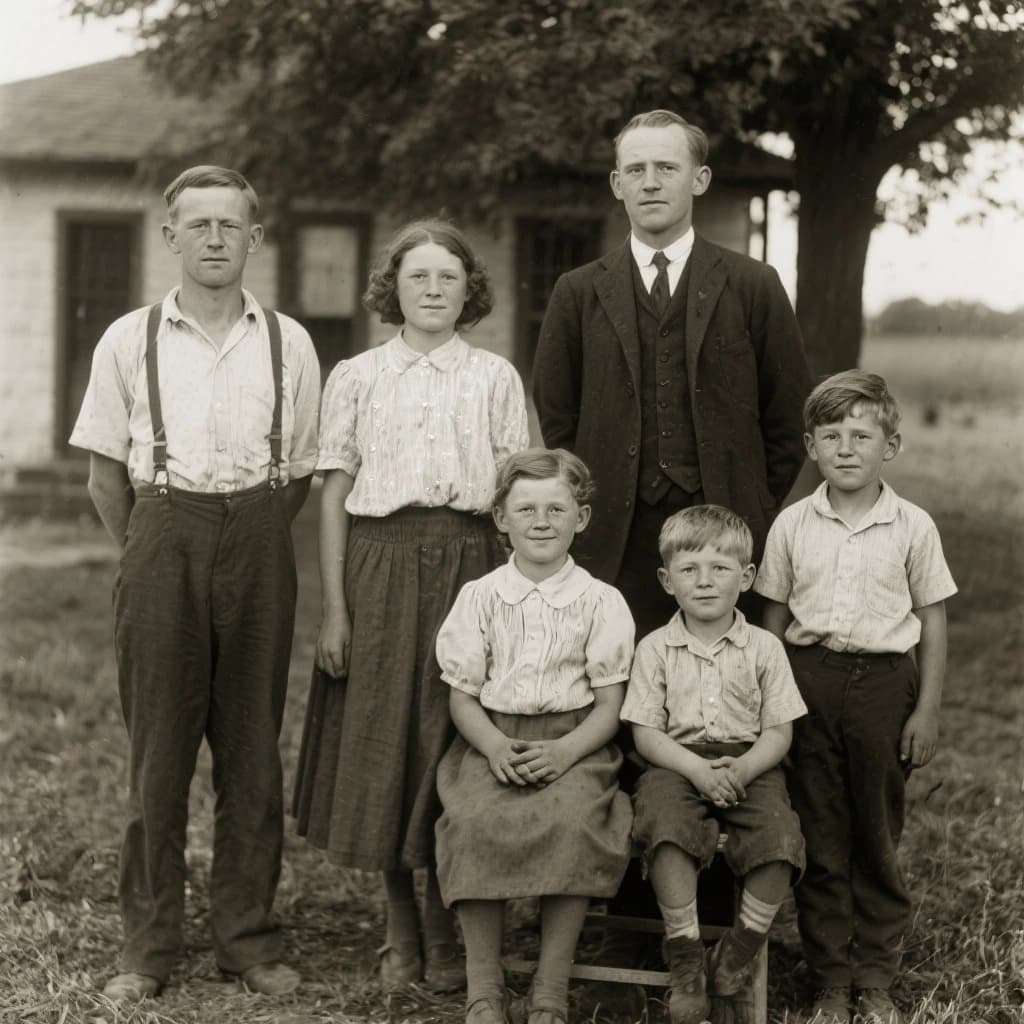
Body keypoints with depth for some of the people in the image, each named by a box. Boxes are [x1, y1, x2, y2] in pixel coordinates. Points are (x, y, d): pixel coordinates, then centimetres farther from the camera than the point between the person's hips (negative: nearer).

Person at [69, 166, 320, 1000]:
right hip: (161, 536, -1)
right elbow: (105, 474, 8)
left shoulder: (289, 344, 5)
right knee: (158, 744, 3)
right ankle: (148, 945, 13)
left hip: (258, 545, 1)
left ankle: (249, 938, 16)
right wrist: (150, 551, 9)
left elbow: (300, 471, 10)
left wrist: (252, 538, 8)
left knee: (252, 745, 6)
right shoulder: (129, 342, 4)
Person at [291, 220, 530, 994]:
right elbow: (335, 497, 5)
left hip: (469, 564, 0)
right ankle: (401, 932, 18)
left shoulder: (496, 378, 7)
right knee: (381, 745, 3)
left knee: (455, 745, 0)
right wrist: (334, 609, -2)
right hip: (380, 563, 1)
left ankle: (448, 937, 14)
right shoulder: (356, 378, 7)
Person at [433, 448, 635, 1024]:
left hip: (573, 743, -1)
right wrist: (495, 746, -12)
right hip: (494, 742, 1)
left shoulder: (601, 602, 4)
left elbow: (609, 705, 2)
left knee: (573, 820, -32)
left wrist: (563, 752, -16)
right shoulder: (480, 597, 8)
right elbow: (463, 696, 7)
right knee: (476, 819, -29)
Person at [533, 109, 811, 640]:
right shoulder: (578, 292, 10)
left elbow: (787, 419, 8)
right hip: (615, 543, 1)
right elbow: (556, 419, 10)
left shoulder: (753, 286, 7)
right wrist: (585, 515, 3)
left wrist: (756, 514, 4)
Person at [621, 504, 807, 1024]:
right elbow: (645, 732, 1)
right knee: (666, 829, -33)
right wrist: (697, 769, -16)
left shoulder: (763, 648, 7)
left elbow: (779, 731, 4)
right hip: (677, 764, -1)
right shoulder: (655, 648, 6)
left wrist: (743, 768, -16)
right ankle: (686, 963, -19)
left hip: (749, 765, 1)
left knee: (780, 838, -27)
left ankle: (735, 962, -7)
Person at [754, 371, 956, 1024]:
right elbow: (776, 617, 9)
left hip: (883, 679, -1)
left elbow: (933, 624, 3)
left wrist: (927, 709, -1)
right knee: (820, 835, 6)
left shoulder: (913, 528, -1)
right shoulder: (793, 526, 3)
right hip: (808, 680, 1)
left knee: (878, 835, 6)